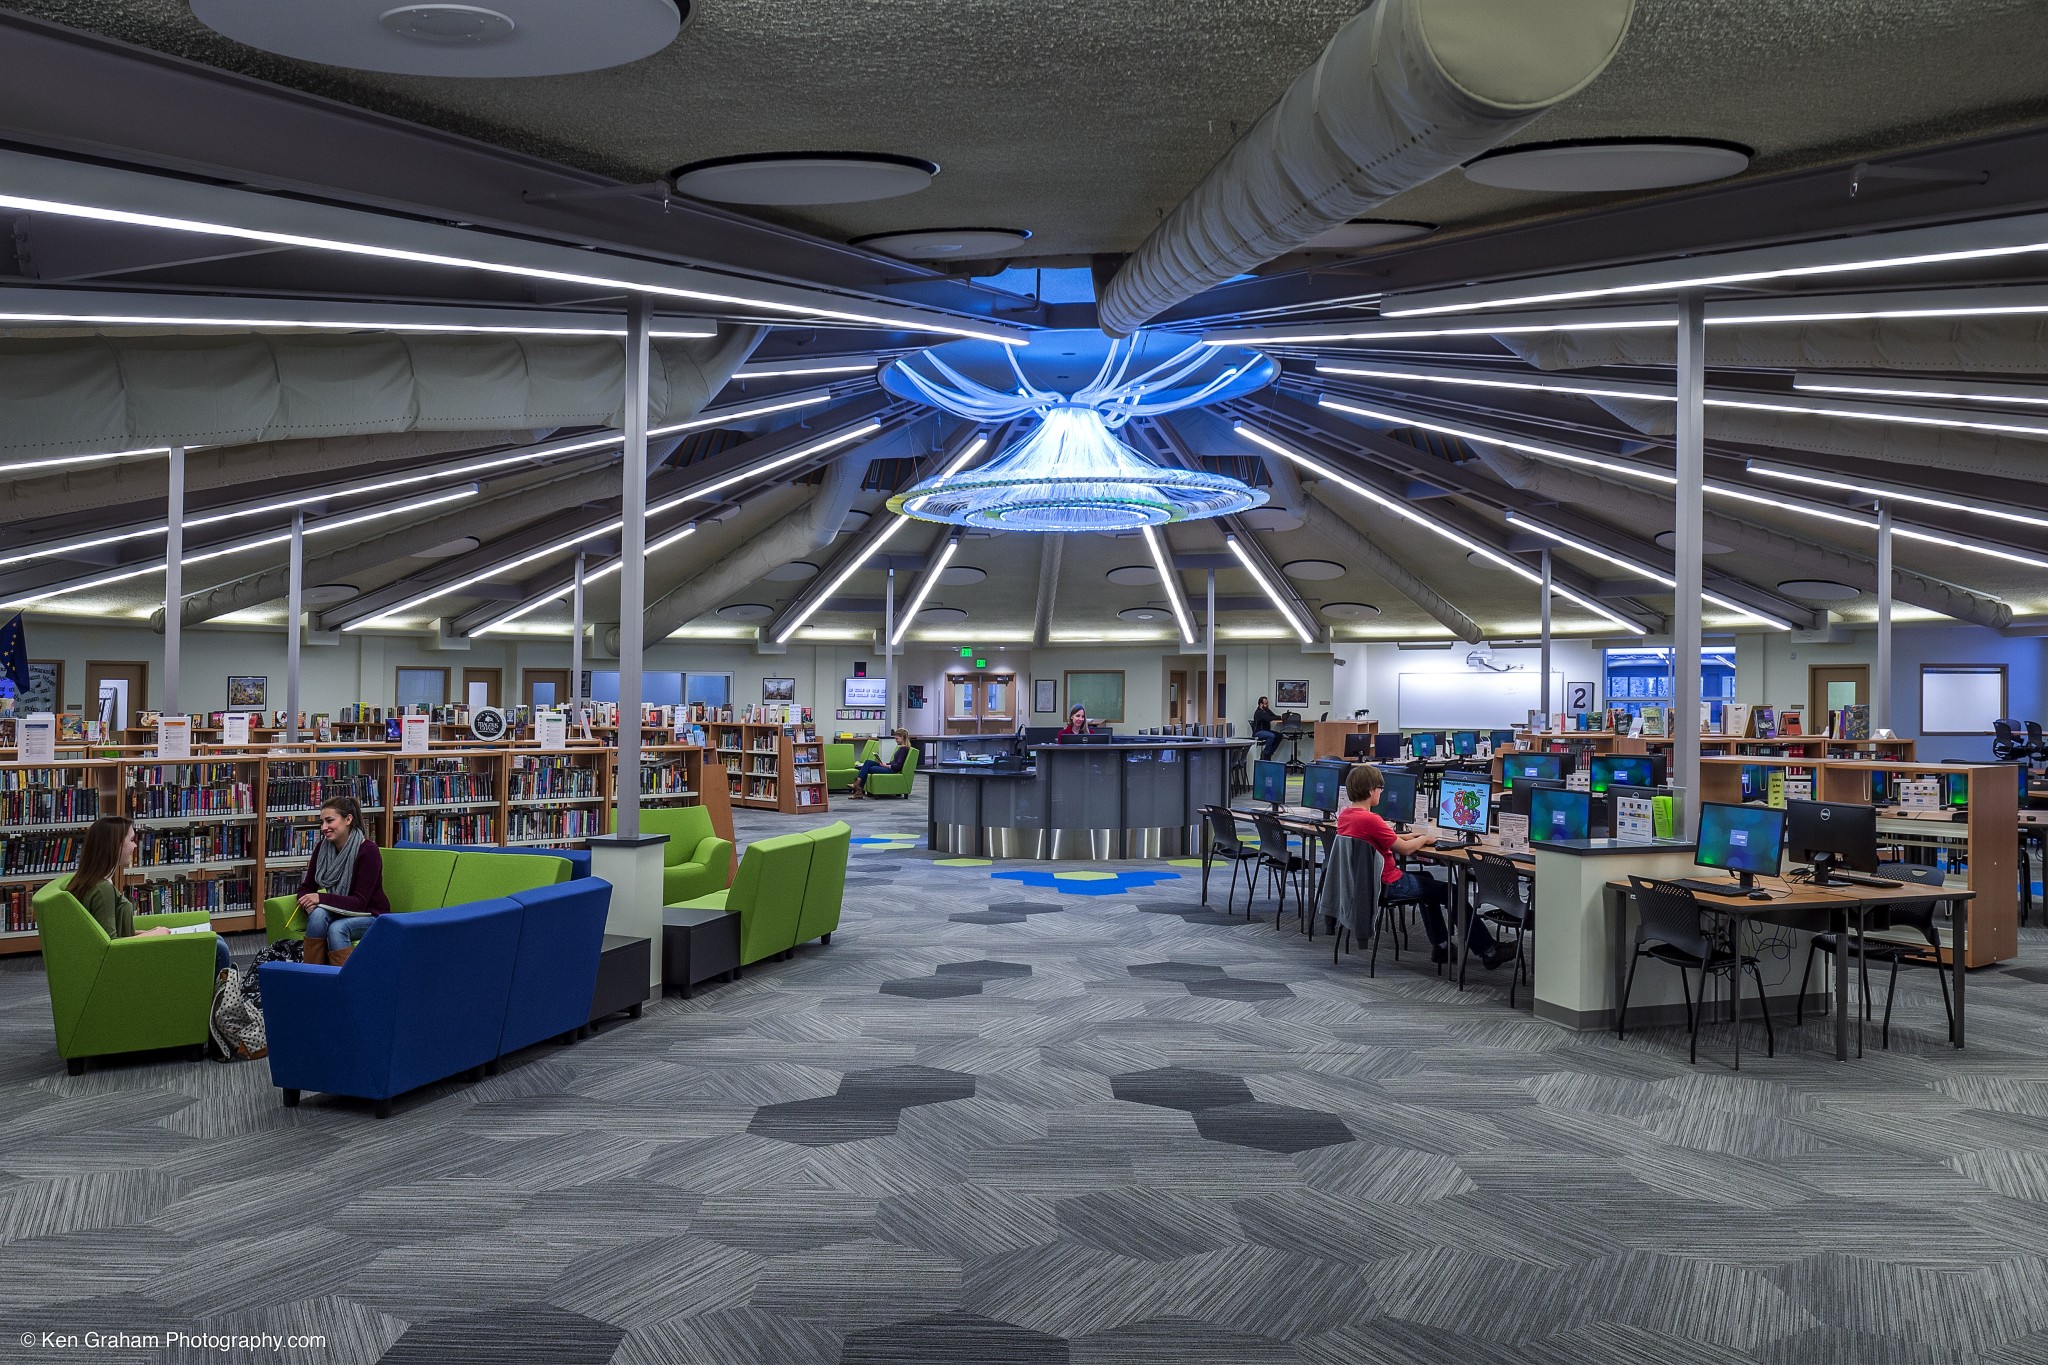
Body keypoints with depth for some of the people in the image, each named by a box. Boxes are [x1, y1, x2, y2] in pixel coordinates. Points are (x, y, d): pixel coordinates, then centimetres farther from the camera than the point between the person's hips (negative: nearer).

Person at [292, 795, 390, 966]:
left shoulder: (368, 851, -19)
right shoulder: (322, 847, -2)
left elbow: (360, 902, -22)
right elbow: (306, 887, 2)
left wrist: (321, 898, -31)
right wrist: (309, 903, -22)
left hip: (371, 915, -5)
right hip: (340, 912, 5)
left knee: (337, 928, -34)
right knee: (318, 914, -29)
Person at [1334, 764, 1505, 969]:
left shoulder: (1344, 815, 1)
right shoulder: (1369, 820, -27)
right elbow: (1404, 849, -19)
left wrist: (1413, 836, 9)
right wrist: (1424, 839, 0)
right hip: (1386, 886, -9)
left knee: (1426, 880, 32)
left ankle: (1440, 945, 34)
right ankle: (1487, 950, 16)